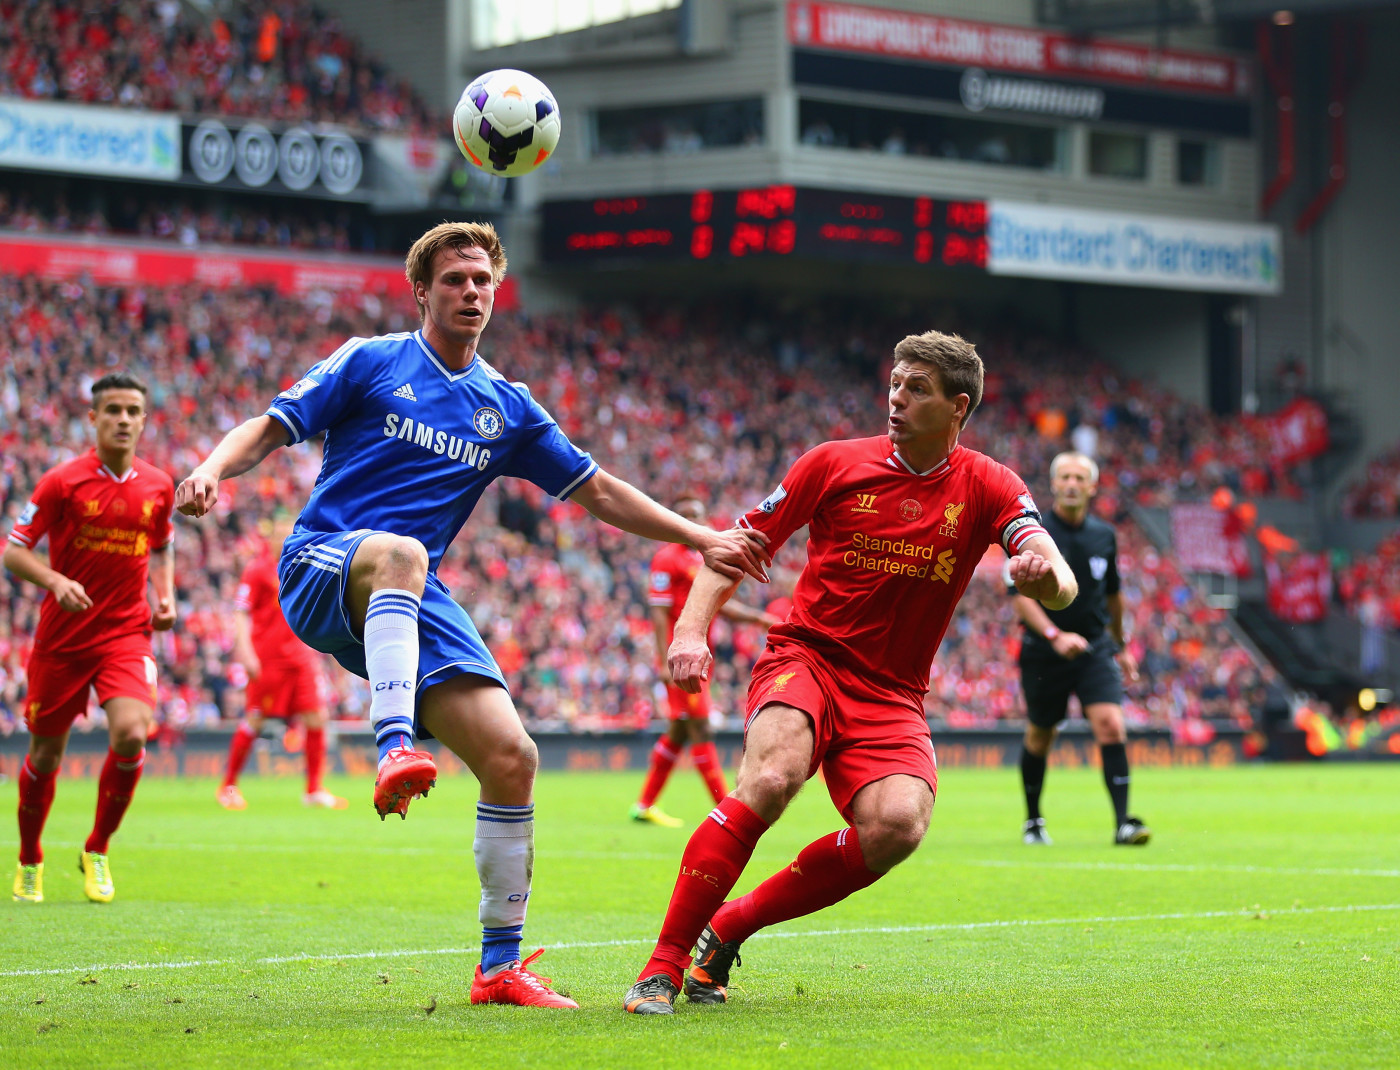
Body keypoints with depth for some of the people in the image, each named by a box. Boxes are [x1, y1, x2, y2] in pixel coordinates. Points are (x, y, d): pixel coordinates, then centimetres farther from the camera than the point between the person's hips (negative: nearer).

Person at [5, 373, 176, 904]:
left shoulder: (158, 486, 4)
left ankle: (97, 851, 1)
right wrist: (57, 582, -23)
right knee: (46, 754, 7)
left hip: (127, 632, 1)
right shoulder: (62, 482, -7)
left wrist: (165, 597, 5)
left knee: (131, 734, -21)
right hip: (62, 636, -1)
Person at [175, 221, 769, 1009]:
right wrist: (215, 469, -20)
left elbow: (599, 491, 23)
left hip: (412, 610, 4)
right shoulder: (370, 363, 6)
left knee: (512, 757, -9)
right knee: (399, 553, -41)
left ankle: (501, 965, 1)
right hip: (321, 571, -4)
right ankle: (395, 747, -53)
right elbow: (269, 429, 0)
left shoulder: (507, 409, 17)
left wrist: (702, 538, 18)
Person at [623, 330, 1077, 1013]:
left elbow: (1060, 589, -12)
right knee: (773, 775, -33)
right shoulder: (835, 464, 0)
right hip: (804, 657, -1)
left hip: (891, 695, 2)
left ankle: (727, 928, -9)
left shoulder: (987, 488, 1)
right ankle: (664, 963, -27)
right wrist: (691, 631, -11)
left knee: (897, 825, -27)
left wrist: (1046, 574, -38)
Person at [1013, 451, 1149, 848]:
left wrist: (1120, 645, 26)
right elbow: (1021, 596, -16)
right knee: (1039, 738, 10)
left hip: (1095, 649, 2)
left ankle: (1123, 822, -20)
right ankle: (1033, 821, 32)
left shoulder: (1104, 536, 6)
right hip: (1043, 652, -2)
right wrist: (1054, 635, -29)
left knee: (1111, 726, -16)